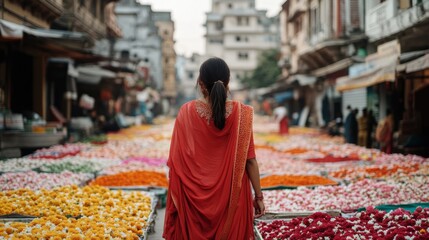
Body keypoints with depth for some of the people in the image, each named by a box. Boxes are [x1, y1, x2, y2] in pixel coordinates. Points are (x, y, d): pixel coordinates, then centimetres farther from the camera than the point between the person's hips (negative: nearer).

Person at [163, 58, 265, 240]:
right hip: (232, 196, 0)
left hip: (194, 196, 0)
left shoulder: (187, 112, -9)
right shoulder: (241, 113, -11)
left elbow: (176, 160, -4)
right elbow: (250, 161, -9)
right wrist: (258, 196, 1)